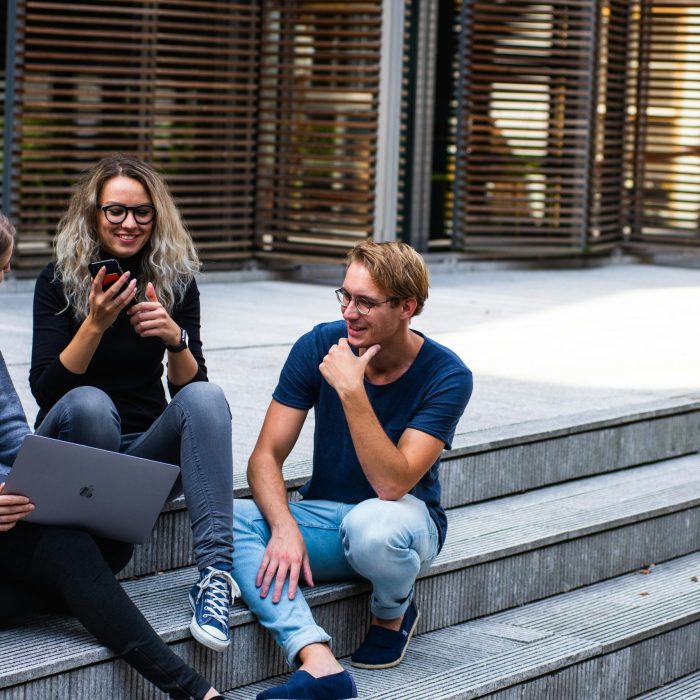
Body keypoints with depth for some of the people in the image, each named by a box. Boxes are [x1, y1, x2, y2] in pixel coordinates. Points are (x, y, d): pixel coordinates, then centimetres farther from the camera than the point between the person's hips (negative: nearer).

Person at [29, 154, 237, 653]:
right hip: (71, 450, -2)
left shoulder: (175, 280, 2)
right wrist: (95, 324, -28)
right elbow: (45, 390, -15)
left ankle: (216, 570, -40)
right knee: (89, 403, -35)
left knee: (206, 396, -27)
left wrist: (175, 339, -23)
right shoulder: (59, 280, -6)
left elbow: (188, 386, -2)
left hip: (146, 448, 3)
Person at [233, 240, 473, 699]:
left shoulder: (446, 376, -17)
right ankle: (318, 662, -40)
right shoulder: (318, 347, -8)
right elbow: (266, 457, -9)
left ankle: (394, 613, -3)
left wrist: (351, 391, -33)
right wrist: (285, 529, -28)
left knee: (370, 524, -40)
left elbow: (392, 484, -27)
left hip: (404, 516, -3)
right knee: (228, 519, -26)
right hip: (324, 516, 4)